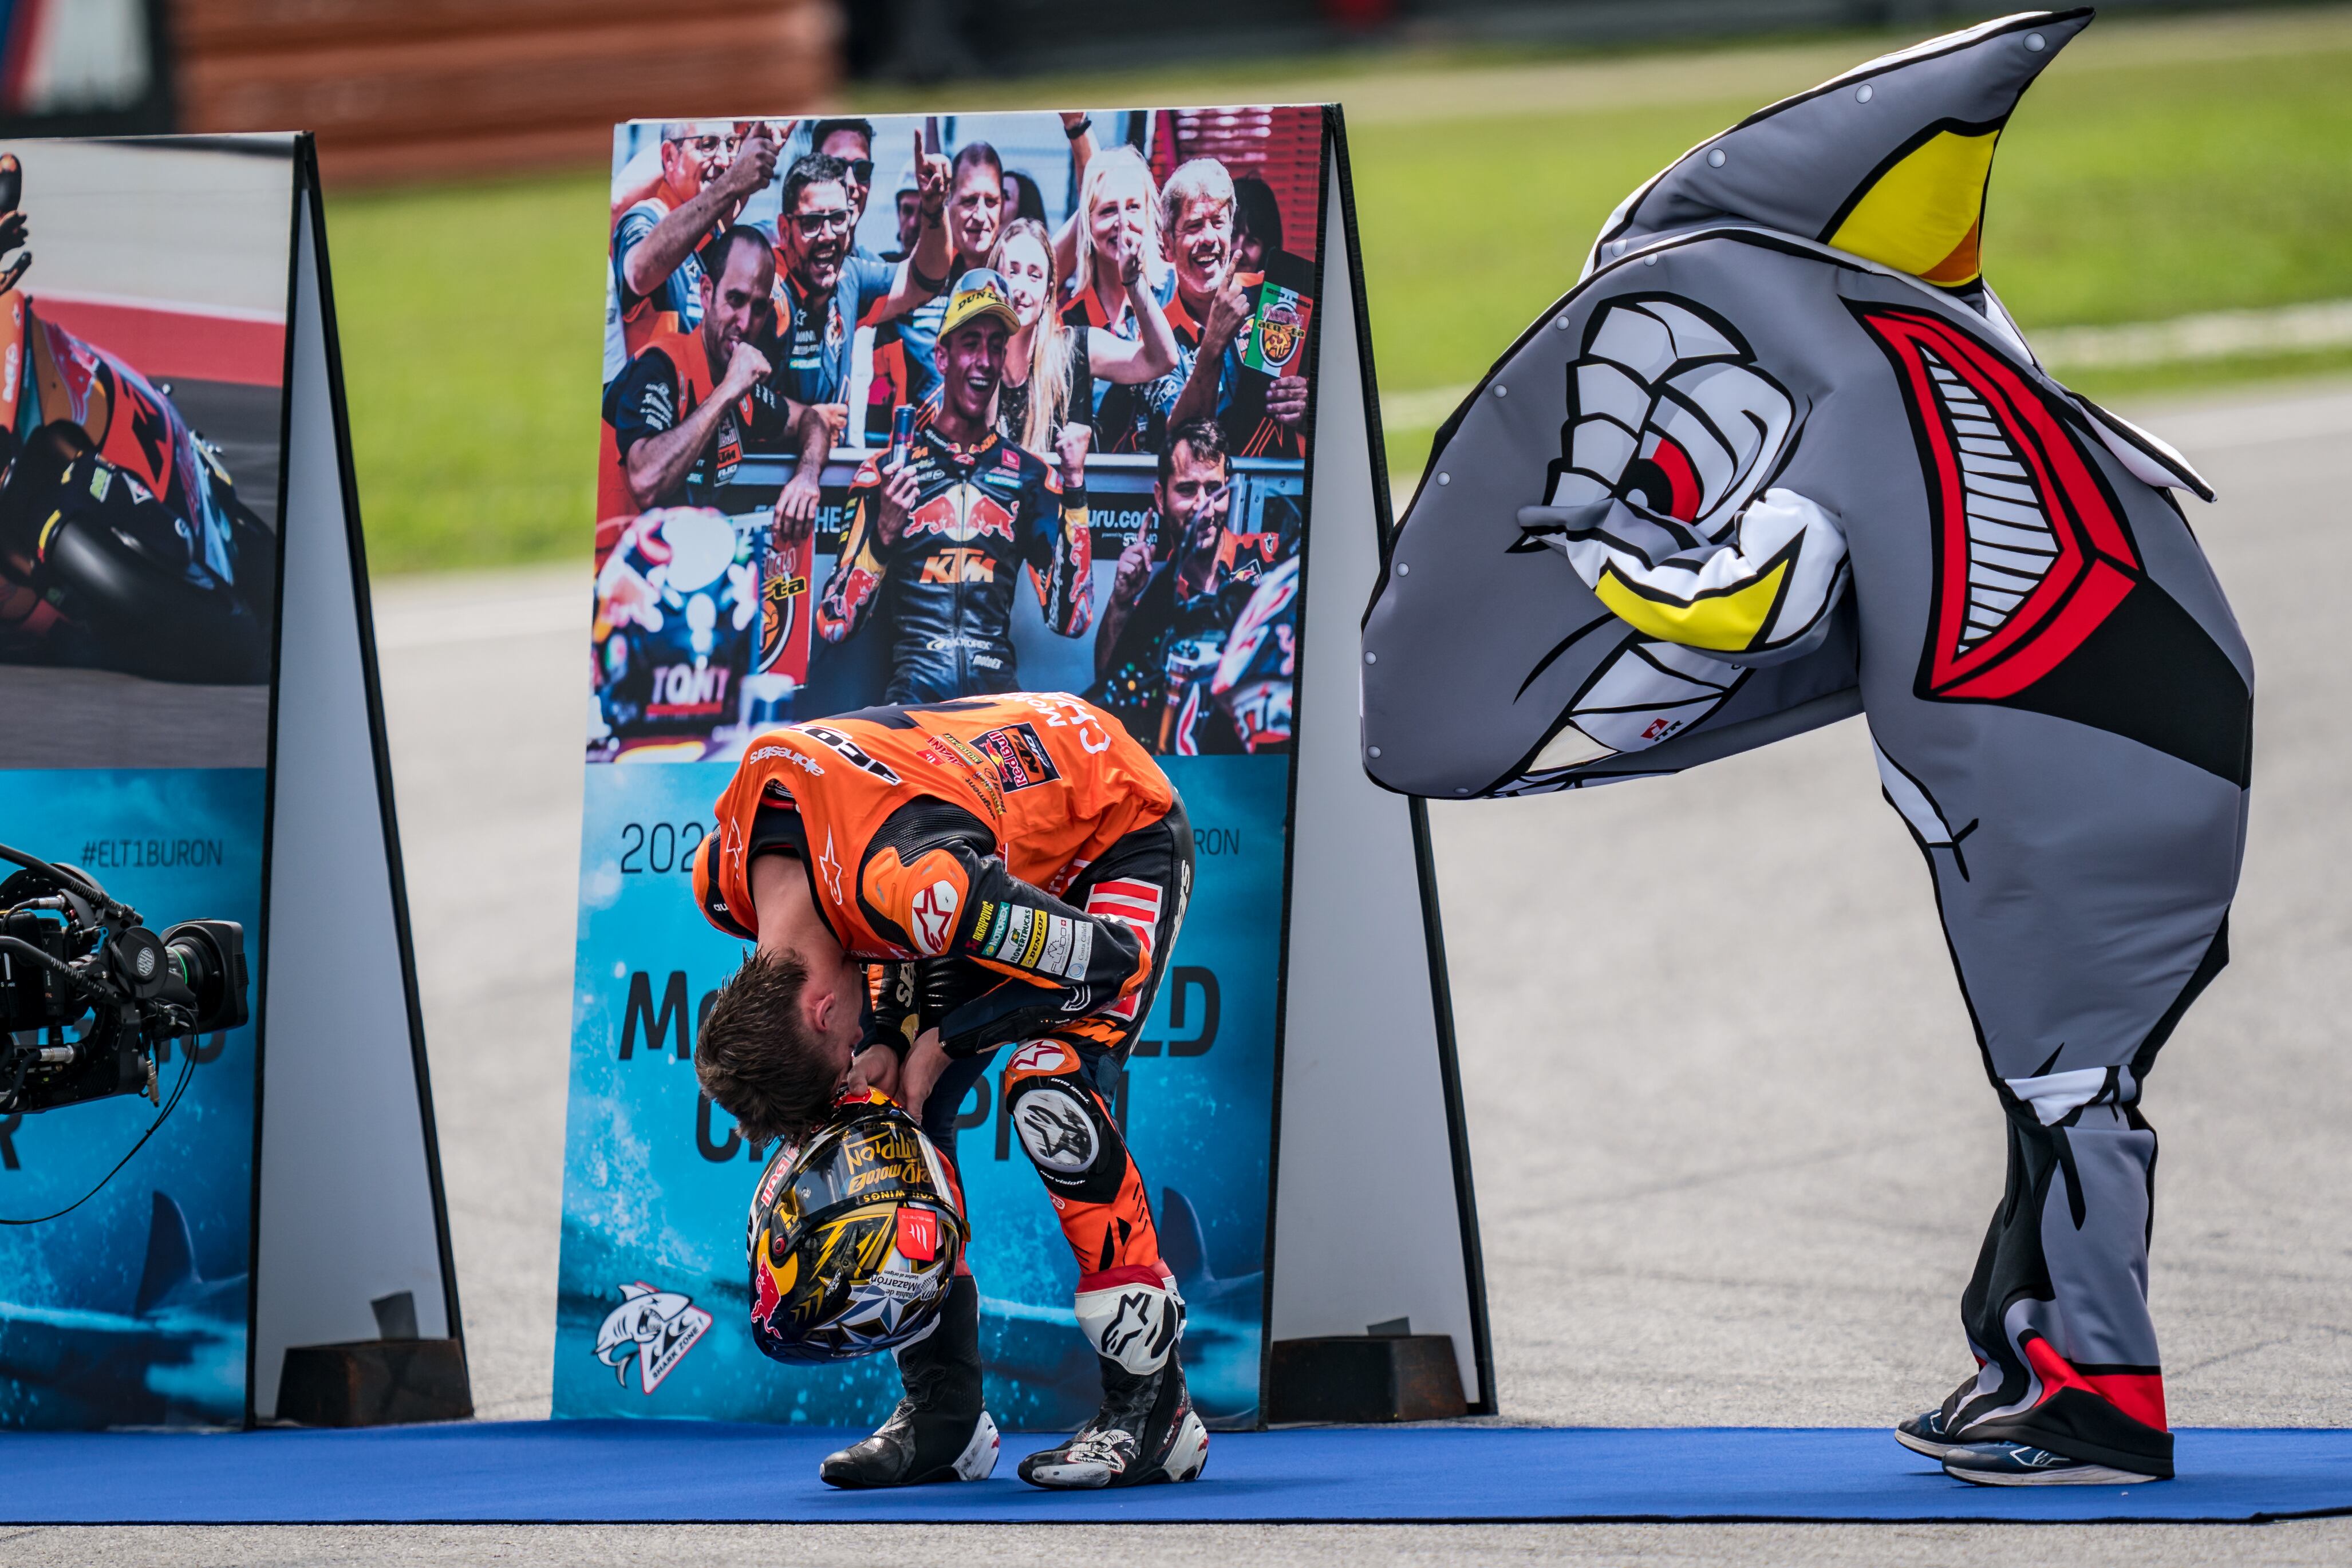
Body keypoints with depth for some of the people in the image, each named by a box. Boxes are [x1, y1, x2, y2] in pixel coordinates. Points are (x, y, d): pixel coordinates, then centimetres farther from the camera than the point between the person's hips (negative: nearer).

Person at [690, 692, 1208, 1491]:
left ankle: (1154, 1409, -19)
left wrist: (943, 1044, -24)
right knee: (898, 1108, -3)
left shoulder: (909, 884, -42)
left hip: (1123, 833, -8)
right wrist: (885, 1040, -15)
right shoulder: (723, 877, -18)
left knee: (1047, 1089, -26)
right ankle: (941, 1415, 5)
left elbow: (1106, 958, -32)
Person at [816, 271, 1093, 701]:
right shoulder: (883, 473, 11)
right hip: (913, 689, -2)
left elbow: (1070, 620, 7)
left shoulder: (1031, 474, 16)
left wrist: (1074, 488, 3)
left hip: (998, 689, 2)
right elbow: (833, 624, 6)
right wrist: (884, 533, -10)